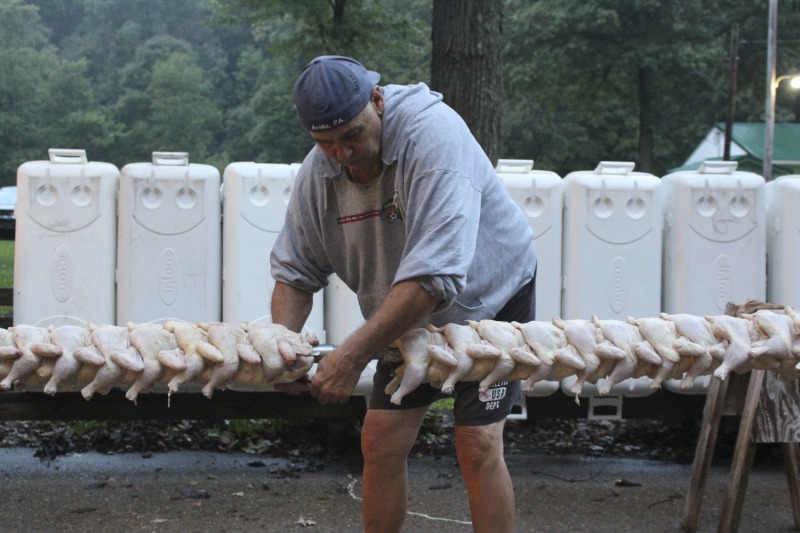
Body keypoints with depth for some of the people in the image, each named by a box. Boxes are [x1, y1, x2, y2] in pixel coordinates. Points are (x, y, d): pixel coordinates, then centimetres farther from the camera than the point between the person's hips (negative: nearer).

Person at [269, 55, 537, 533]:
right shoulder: (317, 172, -14)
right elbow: (295, 272, -4)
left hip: (490, 298, -5)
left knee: (478, 443, -13)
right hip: (409, 318, 6)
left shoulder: (433, 135, -34)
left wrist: (353, 355, -44)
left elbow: (433, 275, -41)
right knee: (382, 440, 0)